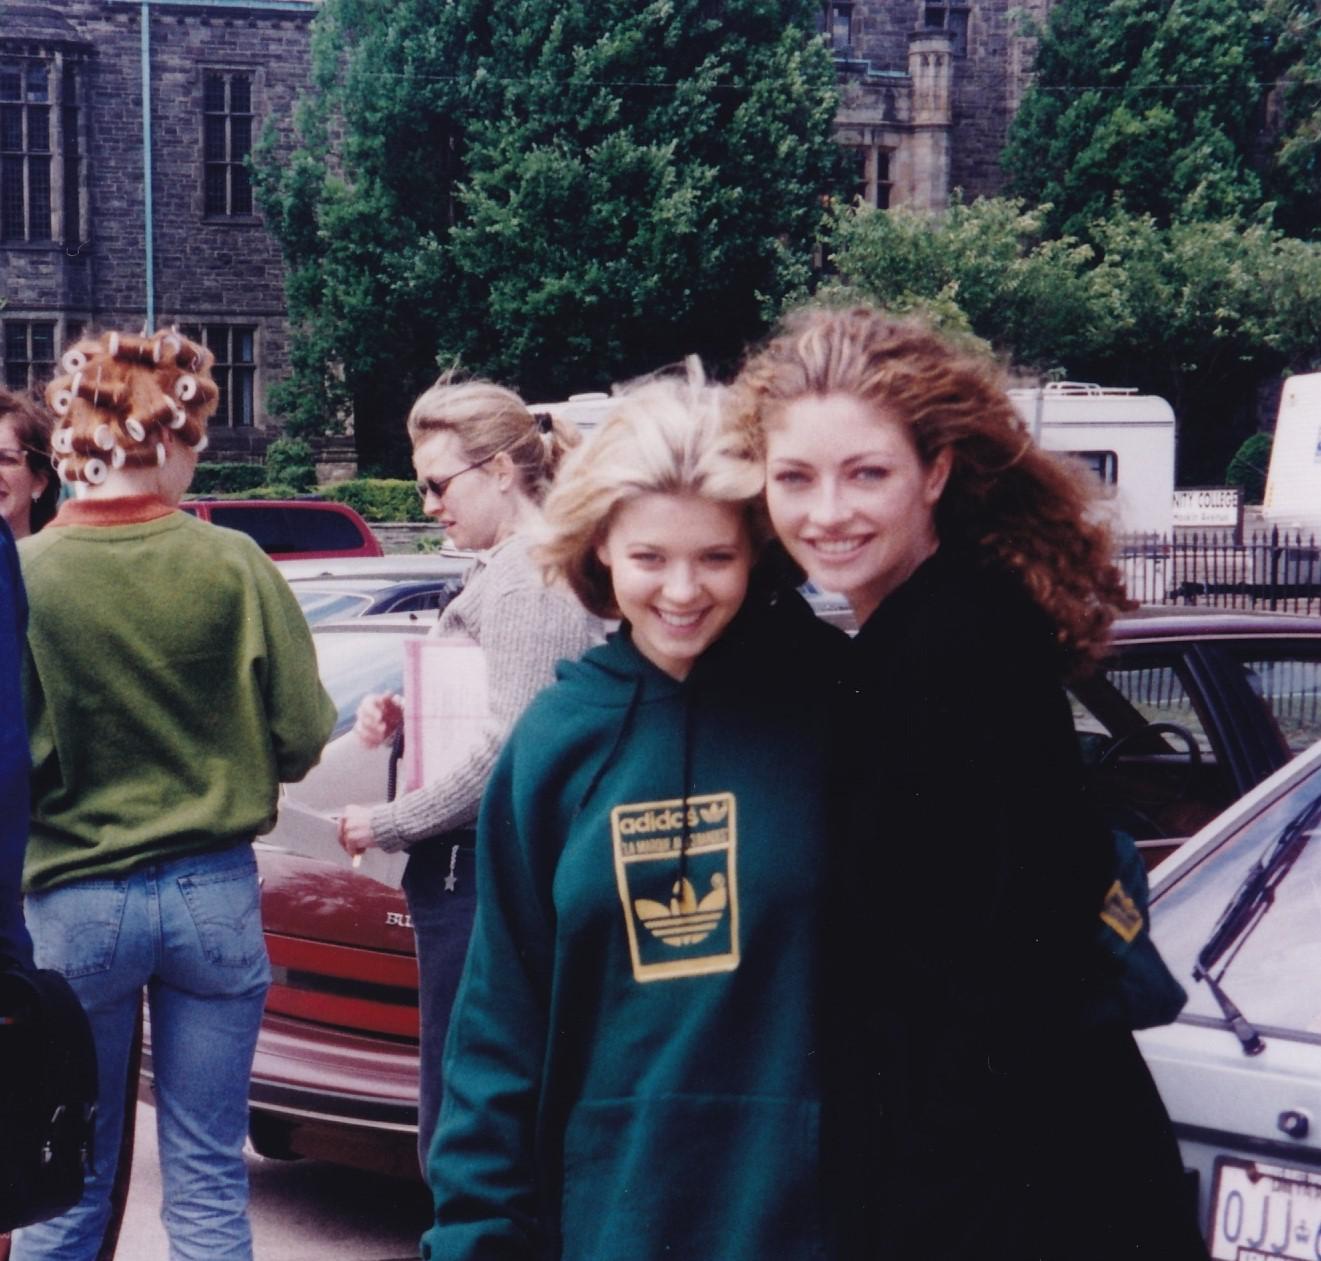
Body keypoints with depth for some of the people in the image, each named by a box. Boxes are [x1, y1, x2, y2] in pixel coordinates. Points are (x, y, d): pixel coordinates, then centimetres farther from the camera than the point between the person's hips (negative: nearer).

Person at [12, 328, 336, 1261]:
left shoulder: (27, 575, -11)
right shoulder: (236, 565, -7)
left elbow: (20, 763, -12)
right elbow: (299, 740, -4)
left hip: (73, 903, -1)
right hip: (215, 895, 1)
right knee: (209, 1183, 10)